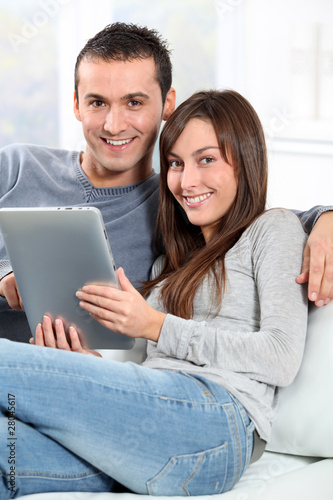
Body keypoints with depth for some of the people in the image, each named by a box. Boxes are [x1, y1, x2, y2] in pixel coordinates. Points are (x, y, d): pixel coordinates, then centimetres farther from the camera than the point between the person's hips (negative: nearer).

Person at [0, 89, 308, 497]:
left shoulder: (273, 229, 12)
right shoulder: (170, 263, 32)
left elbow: (282, 360, -3)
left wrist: (156, 326, -6)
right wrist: (89, 364, 0)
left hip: (216, 416, -6)